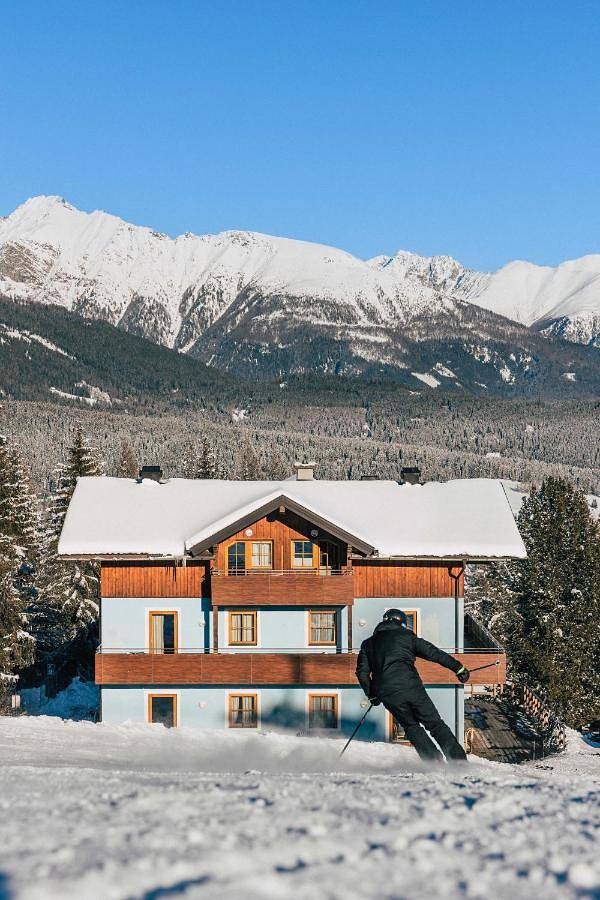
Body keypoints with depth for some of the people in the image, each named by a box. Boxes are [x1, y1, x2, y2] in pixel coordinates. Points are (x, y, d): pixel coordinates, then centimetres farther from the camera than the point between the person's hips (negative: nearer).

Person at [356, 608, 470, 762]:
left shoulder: (368, 644, 20)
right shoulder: (406, 636, 15)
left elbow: (362, 673, 13)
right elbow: (433, 652, 13)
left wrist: (372, 695, 26)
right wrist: (458, 668, 16)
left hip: (387, 694, 2)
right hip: (411, 686, -2)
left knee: (411, 727, 18)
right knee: (435, 723, 8)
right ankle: (459, 760, 1)